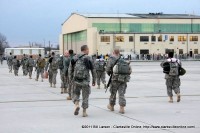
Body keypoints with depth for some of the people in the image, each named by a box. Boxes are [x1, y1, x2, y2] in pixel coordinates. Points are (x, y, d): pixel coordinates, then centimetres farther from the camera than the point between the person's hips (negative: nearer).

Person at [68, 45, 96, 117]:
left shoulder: (75, 58, 5)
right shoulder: (88, 58, -5)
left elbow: (70, 68, 6)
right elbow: (93, 70, -4)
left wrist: (70, 78, 11)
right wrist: (94, 80, 4)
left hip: (76, 79, 3)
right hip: (85, 80, -2)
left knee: (76, 93, 19)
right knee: (85, 96, 7)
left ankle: (76, 105, -6)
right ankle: (84, 112, 9)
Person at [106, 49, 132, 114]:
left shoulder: (111, 59, 2)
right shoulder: (123, 60, 16)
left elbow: (108, 69, -4)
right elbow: (130, 70, 10)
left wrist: (109, 73, 16)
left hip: (116, 78, -4)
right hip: (124, 78, 4)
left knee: (113, 92, 13)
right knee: (121, 93, 6)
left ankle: (111, 106, 28)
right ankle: (122, 108, -3)